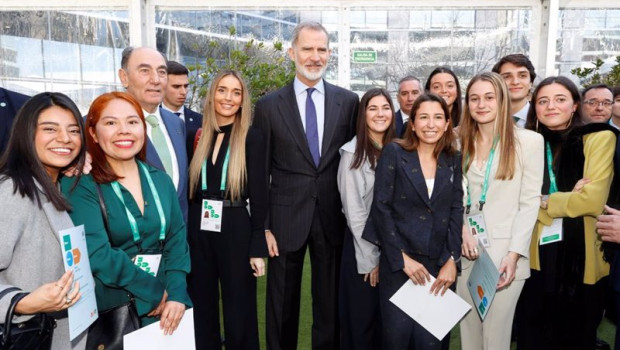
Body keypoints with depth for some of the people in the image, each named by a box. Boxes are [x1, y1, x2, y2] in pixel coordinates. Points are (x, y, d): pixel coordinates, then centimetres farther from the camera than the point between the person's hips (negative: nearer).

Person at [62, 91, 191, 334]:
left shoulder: (160, 180, 5)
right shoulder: (80, 185, -10)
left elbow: (176, 238, 1)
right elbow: (96, 253, -19)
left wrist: (176, 293, -12)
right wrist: (155, 291, -15)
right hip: (108, 311, -4)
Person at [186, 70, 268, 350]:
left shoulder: (251, 138, -5)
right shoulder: (197, 136, 5)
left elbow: (258, 195, -6)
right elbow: (190, 190, 9)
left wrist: (258, 248, -9)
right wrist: (184, 234, 4)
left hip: (236, 231, -3)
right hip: (198, 231, 4)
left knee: (238, 312, 9)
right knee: (202, 308, 16)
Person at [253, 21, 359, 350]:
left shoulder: (348, 101, 2)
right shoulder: (269, 105, -2)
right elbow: (260, 172, -1)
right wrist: (263, 226, -4)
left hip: (332, 217, 1)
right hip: (286, 217, -1)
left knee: (330, 303, 15)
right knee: (282, 305, 14)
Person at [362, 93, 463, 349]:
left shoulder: (454, 160, 8)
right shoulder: (394, 153, -3)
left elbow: (456, 211, 5)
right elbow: (381, 207, -7)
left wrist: (451, 261, -5)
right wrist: (403, 258, -11)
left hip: (439, 264, 3)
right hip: (398, 263, -2)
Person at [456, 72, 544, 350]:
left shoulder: (529, 141, -3)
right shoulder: (461, 142, 10)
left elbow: (529, 203, -6)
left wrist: (514, 254, -13)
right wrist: (462, 228, -9)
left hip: (505, 252, -4)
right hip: (467, 250, 4)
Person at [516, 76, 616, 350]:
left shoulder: (600, 138, -4)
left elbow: (593, 199, -15)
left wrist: (546, 201, -6)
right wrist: (569, 200, -13)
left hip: (582, 259, -2)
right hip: (537, 257, 3)